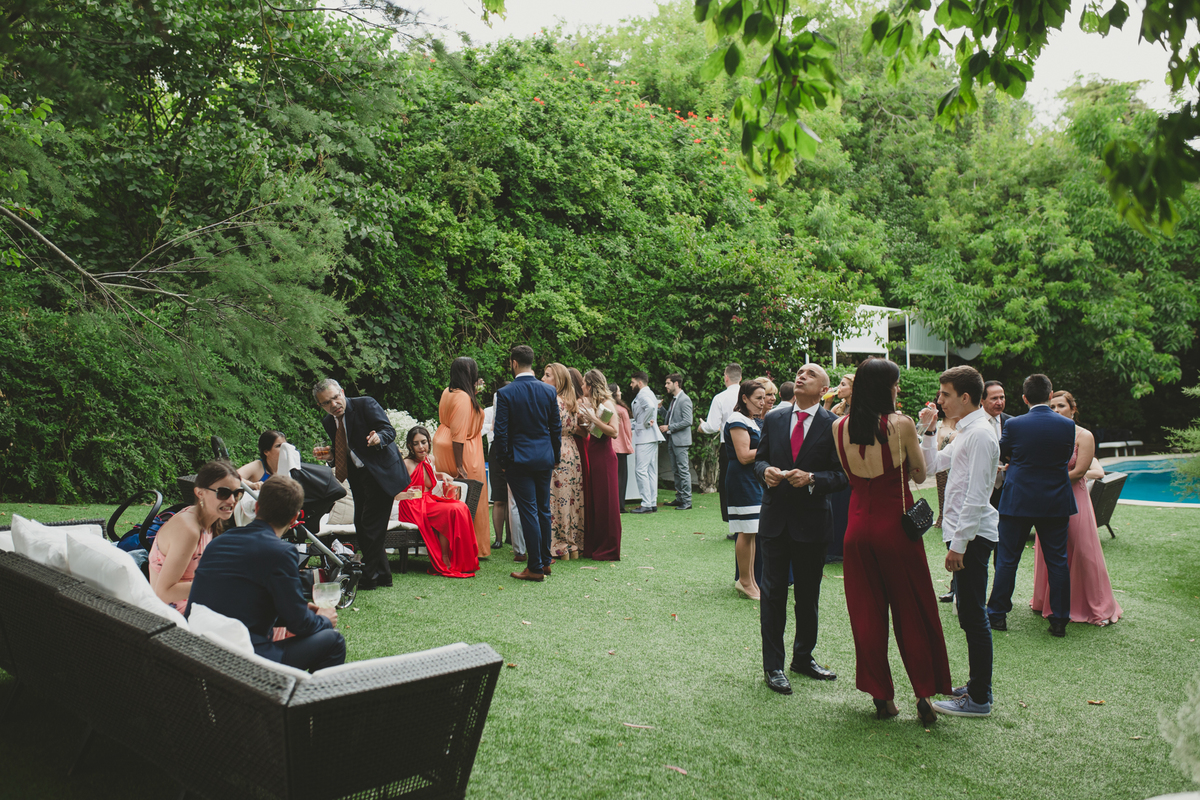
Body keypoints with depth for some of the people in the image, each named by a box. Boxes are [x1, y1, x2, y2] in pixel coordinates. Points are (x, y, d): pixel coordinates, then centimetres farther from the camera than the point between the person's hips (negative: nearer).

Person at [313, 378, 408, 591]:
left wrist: (378, 438, -37)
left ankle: (369, 577, 2)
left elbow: (389, 431, -16)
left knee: (370, 525, -8)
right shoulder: (329, 422, 9)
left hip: (381, 472, -8)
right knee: (361, 526, 11)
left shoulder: (366, 404, -11)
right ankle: (382, 574, 22)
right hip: (358, 476, 8)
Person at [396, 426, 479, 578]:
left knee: (461, 507, -22)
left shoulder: (431, 459, 11)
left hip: (429, 502, 6)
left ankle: (461, 561, -19)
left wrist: (443, 475, 15)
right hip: (413, 509, -6)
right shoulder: (406, 465, -10)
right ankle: (444, 562, -18)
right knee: (451, 511, -29)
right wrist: (405, 494, -30)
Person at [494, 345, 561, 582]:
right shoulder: (549, 391, 1)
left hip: (519, 459, -4)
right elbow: (556, 427, 7)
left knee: (528, 511, -3)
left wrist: (502, 460, 1)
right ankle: (545, 561, 23)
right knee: (543, 509, 14)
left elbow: (501, 431, -10)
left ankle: (535, 568, 0)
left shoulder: (505, 393, -11)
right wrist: (555, 457, 16)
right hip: (544, 459, 4)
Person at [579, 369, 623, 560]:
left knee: (605, 502, -3)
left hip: (603, 456, -8)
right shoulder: (589, 404, 13)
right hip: (591, 456, 8)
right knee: (591, 501, 10)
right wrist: (582, 419, -2)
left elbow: (614, 432, -18)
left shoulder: (606, 404, -9)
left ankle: (608, 549, 5)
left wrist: (593, 419, -20)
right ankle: (593, 546, 18)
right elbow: (586, 431, 13)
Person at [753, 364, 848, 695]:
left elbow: (841, 475, -7)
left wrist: (811, 479, -23)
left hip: (812, 521, -1)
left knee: (808, 595, 13)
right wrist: (765, 470, -11)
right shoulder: (773, 419, 6)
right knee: (773, 593, 4)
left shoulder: (834, 425, -5)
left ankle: (803, 657, 31)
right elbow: (759, 457, 12)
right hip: (775, 519, 1)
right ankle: (773, 666, 13)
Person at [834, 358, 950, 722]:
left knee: (867, 613, 12)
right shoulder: (900, 424, -13)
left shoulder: (839, 427, -1)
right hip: (896, 524, -3)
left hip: (858, 525, 3)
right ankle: (924, 696, 14)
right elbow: (920, 474, 0)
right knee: (912, 613, 9)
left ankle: (881, 697, 19)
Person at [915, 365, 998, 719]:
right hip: (965, 534, 10)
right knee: (970, 614, 16)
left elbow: (976, 496, -21)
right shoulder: (965, 432, 15)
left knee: (973, 616, -4)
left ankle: (979, 699, 4)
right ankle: (975, 686, 27)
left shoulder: (980, 434, -16)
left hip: (973, 536, -10)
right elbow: (933, 465, 26)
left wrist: (959, 543, -21)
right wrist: (928, 430, 14)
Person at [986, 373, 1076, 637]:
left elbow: (1001, 451, 6)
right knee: (1057, 561, 9)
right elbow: (1067, 458, 9)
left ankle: (998, 614, 14)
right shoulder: (1067, 425, -5)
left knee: (1007, 559, 7)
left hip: (1018, 501, -2)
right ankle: (1059, 620, 13)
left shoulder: (1014, 425, -11)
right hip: (1056, 502, 2)